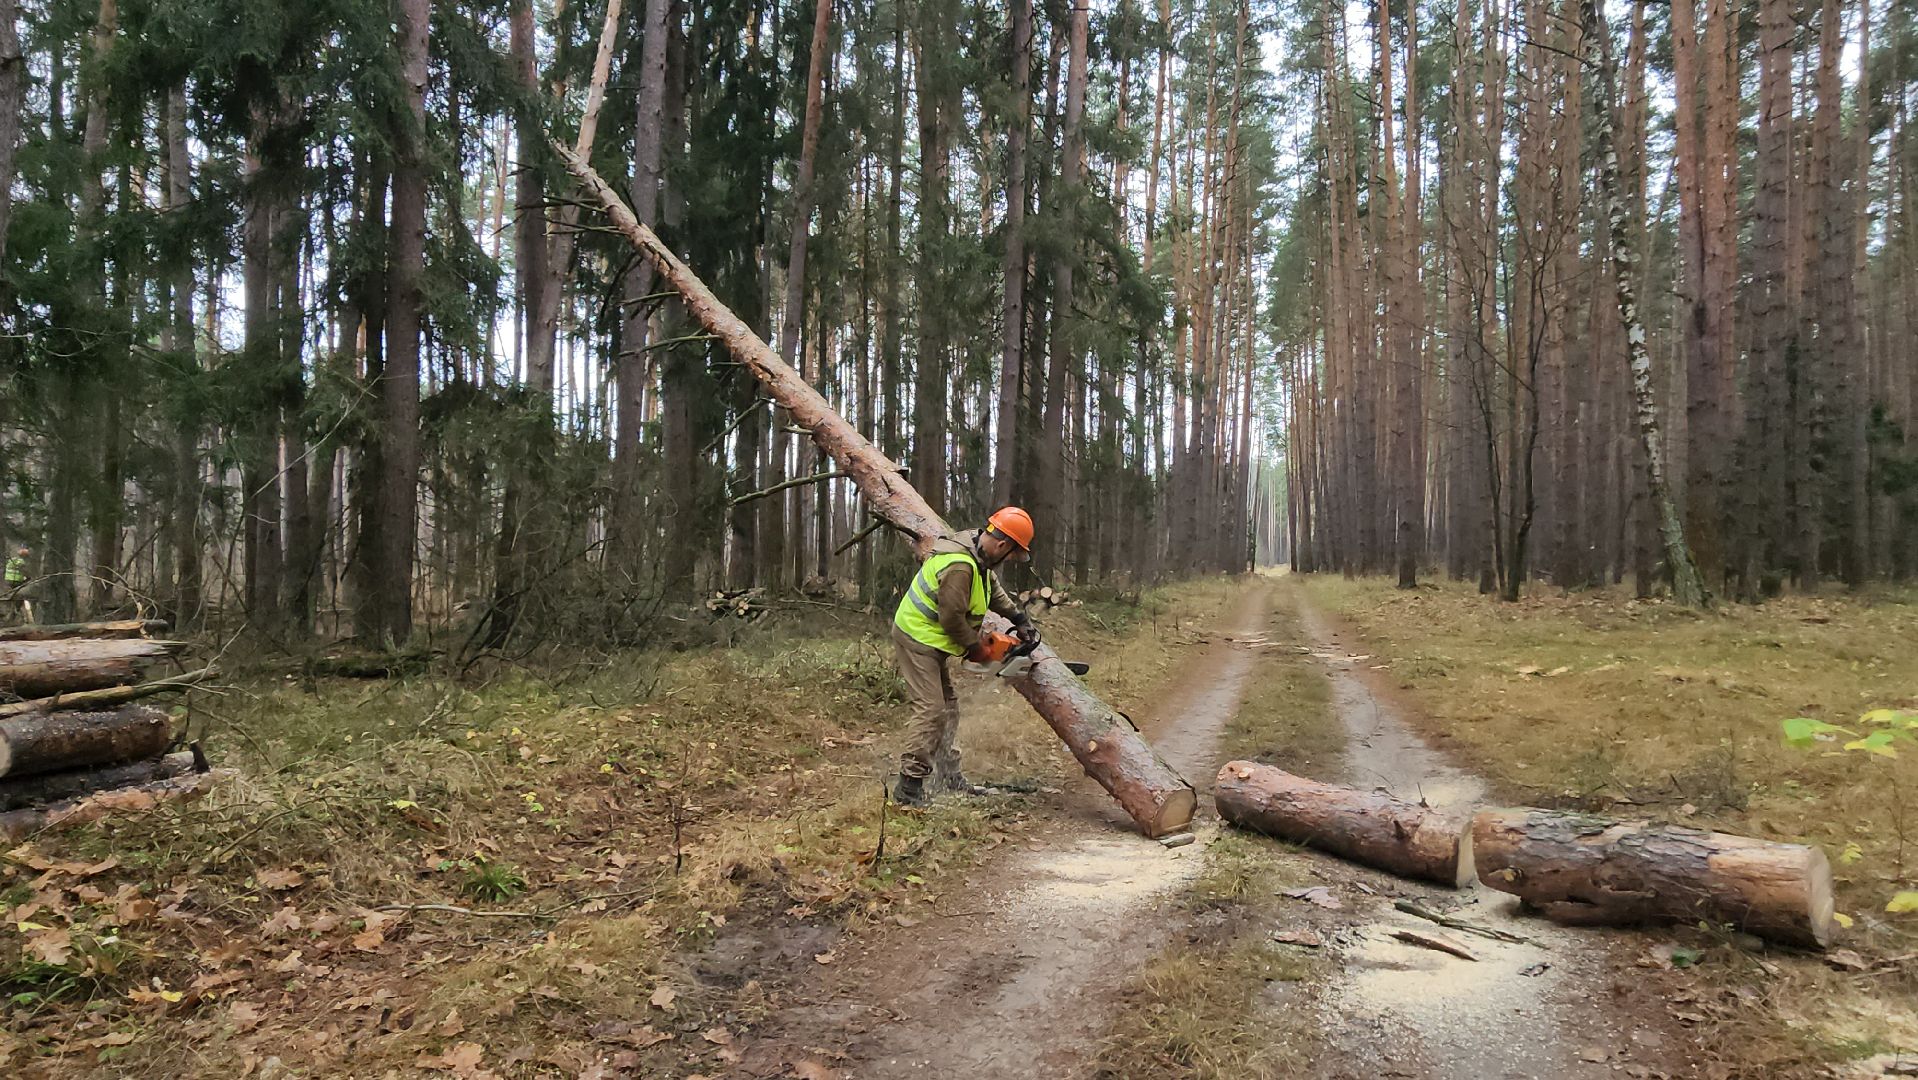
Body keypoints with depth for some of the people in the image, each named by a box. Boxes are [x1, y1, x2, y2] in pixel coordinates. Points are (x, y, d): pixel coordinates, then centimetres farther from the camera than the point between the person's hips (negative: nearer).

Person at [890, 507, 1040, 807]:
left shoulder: (978, 555, 4)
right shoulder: (959, 567, -29)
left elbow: (995, 592, 20)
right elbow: (952, 618, -25)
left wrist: (1020, 618, 13)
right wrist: (976, 647, -10)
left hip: (930, 641, 10)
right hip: (918, 639, -10)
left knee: (947, 706, 14)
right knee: (931, 710, -13)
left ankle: (950, 775, 22)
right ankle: (909, 786, -9)